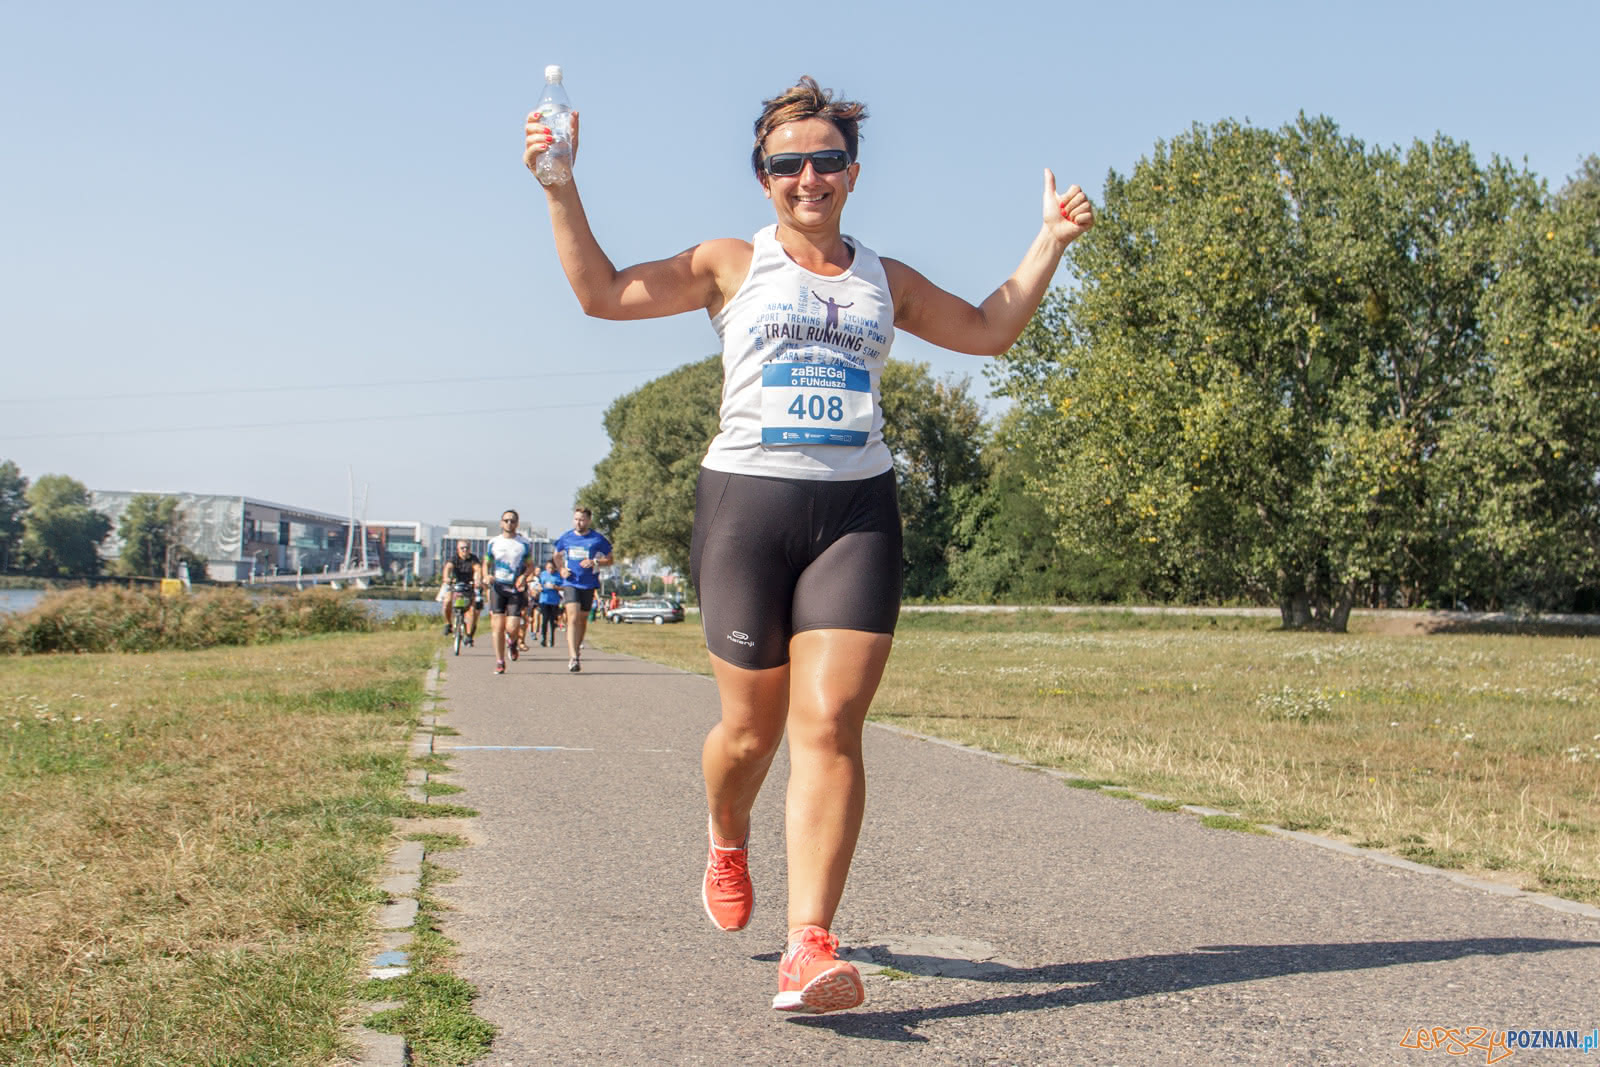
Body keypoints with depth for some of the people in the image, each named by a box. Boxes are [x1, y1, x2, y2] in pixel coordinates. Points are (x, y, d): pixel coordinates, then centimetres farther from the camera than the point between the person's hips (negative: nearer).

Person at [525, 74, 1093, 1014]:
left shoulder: (885, 282, 17)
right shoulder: (733, 266, 10)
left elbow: (990, 329, 28)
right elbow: (603, 291, 6)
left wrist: (1050, 242, 21)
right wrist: (561, 188, -1)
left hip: (856, 511, 1)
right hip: (747, 502, -1)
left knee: (830, 726, -12)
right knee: (753, 727, 4)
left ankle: (810, 945, -13)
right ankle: (728, 843, 40)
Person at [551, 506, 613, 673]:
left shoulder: (598, 539, -1)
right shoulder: (566, 538, 5)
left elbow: (609, 560, 4)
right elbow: (557, 556, 22)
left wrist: (594, 562, -14)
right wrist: (561, 569, 4)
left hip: (589, 584, 0)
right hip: (570, 583, 0)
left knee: (583, 619, 12)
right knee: (573, 618, -16)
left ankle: (577, 650, 35)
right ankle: (573, 658, -23)